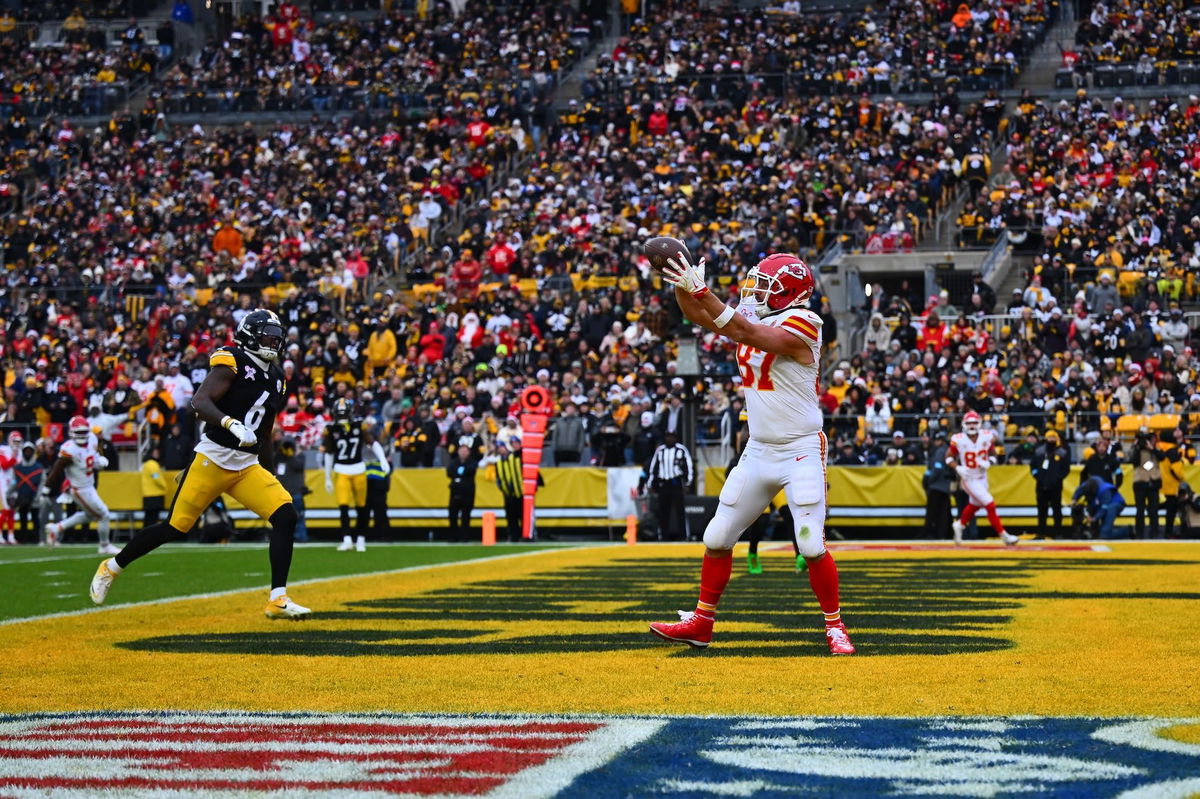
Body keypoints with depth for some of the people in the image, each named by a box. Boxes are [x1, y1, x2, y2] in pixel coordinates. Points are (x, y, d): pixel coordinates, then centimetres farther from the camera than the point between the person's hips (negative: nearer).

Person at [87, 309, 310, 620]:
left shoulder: (275, 378, 15)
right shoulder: (232, 363, -8)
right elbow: (199, 402, -22)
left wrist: (272, 481, 24)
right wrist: (232, 424, -38)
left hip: (247, 466, 6)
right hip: (213, 460, -6)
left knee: (286, 517, -13)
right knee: (174, 528, -1)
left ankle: (278, 600, -10)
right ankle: (111, 568, 21)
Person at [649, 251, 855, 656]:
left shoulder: (799, 326, -15)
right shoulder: (757, 321, 8)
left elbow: (746, 333, -26)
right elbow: (698, 315, 8)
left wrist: (700, 291, -30)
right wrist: (682, 284, -10)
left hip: (800, 452, -7)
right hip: (759, 451, 8)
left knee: (812, 546, -11)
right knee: (718, 537, 7)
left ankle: (835, 627, 4)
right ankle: (701, 622, 17)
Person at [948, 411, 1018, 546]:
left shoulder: (987, 437, -8)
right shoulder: (958, 440, -16)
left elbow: (993, 454, 5)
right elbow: (949, 457, -4)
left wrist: (988, 463, -16)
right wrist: (958, 468, -21)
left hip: (982, 478, 5)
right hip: (969, 479, -5)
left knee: (974, 505, 22)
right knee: (990, 505, -10)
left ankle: (960, 525, 48)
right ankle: (1004, 536, -3)